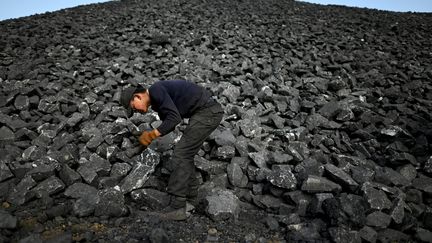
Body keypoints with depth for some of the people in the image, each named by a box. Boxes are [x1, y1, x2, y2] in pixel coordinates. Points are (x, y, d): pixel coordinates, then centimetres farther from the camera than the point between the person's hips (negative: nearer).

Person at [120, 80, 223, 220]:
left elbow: (175, 118, -23)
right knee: (186, 153, 21)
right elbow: (169, 123, 24)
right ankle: (191, 189, 39)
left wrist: (152, 135, -16)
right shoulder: (157, 102, 16)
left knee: (181, 154, -11)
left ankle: (177, 207, -10)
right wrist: (151, 135, 10)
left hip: (207, 111, -10)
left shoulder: (156, 90, -14)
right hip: (207, 112, 10)